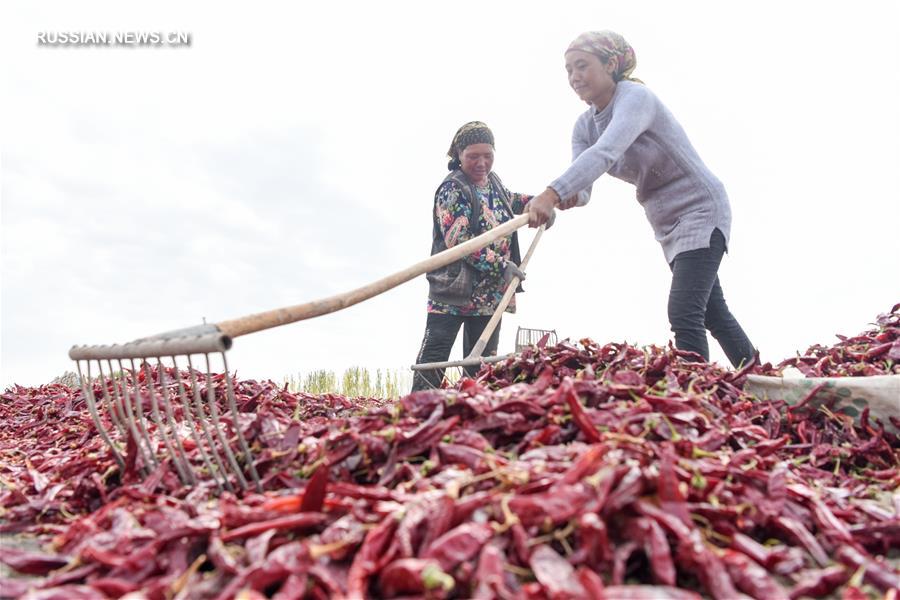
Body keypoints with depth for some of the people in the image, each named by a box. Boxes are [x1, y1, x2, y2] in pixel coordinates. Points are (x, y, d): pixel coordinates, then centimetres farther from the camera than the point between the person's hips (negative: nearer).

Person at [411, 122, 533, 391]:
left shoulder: (493, 180, 11)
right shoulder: (452, 189, -12)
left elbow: (508, 199, 37)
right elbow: (458, 241, -21)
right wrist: (501, 266, -22)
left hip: (489, 292, 8)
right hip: (454, 287, -7)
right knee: (434, 357, -8)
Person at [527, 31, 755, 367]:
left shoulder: (636, 97, -21)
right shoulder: (584, 126, 2)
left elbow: (605, 152, -40)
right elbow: (581, 189, -10)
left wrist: (552, 193, -53)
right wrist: (567, 198, -34)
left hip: (700, 210, -8)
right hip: (666, 224, 8)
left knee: (683, 312, -20)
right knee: (713, 312, 16)